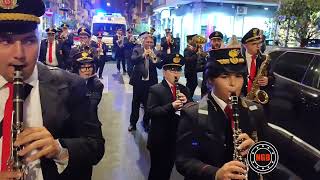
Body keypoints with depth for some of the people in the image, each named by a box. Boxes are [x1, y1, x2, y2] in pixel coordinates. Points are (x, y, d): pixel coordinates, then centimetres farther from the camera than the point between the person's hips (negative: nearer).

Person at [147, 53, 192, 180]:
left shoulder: (184, 90, 6)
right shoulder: (155, 89, -10)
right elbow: (151, 111, -20)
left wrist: (186, 102, -15)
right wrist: (171, 106, -30)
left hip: (176, 139, 5)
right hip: (159, 139, -5)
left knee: (168, 169, 21)